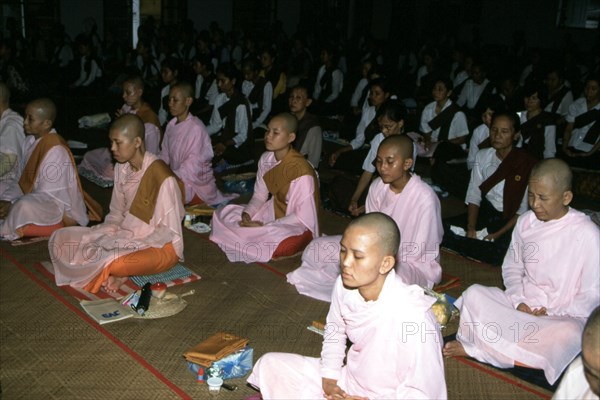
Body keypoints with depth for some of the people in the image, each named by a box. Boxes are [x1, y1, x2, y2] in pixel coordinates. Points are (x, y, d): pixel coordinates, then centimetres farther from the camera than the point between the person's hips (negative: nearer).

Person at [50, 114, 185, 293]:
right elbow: (116, 214, 10)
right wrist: (104, 234, -9)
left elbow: (168, 233, -17)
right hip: (126, 235, 8)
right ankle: (111, 270, -12)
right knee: (61, 239, -4)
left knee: (115, 263, -39)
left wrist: (130, 246, -20)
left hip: (160, 245, -8)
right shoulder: (122, 168, 1)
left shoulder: (162, 178, -22)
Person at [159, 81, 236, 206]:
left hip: (197, 185, -8)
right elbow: (164, 156, 10)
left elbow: (191, 169, -21)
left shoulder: (196, 128, -19)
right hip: (177, 179, 8)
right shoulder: (171, 125, 5)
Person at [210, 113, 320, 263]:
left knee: (268, 244, -36)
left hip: (297, 225, -7)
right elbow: (259, 195, 6)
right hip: (274, 212, 7)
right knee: (223, 215, 0)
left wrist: (263, 227, -23)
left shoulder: (301, 170, -27)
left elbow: (303, 217, -24)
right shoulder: (266, 159, -5)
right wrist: (247, 213, -16)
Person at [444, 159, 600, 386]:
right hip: (521, 305, 4)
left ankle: (473, 348, -27)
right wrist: (518, 300, -6)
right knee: (474, 294, -19)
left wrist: (552, 313, -17)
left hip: (564, 315, -3)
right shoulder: (526, 222, 1)